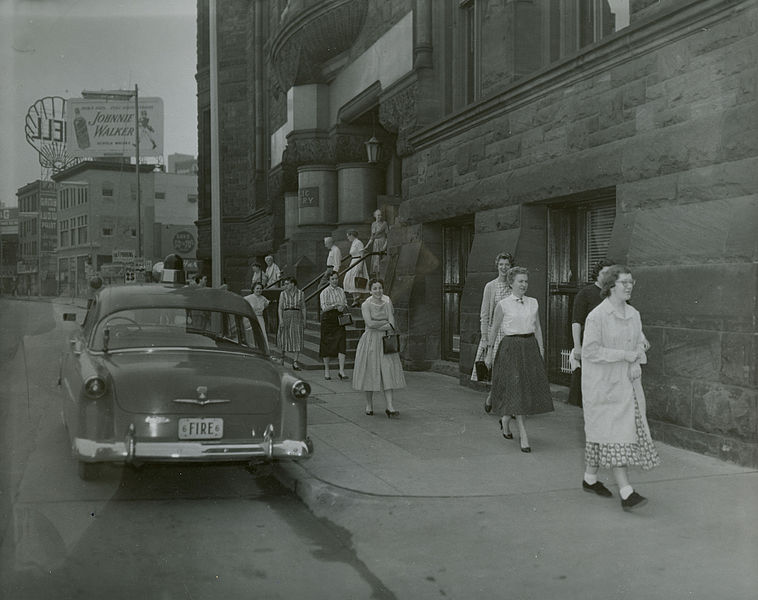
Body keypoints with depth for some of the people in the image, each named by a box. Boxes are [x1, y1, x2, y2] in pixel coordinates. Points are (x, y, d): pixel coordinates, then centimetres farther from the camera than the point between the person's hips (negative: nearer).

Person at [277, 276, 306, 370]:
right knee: (284, 337, 6)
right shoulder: (283, 294, 5)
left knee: (297, 339, -7)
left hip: (297, 317, 0)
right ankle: (283, 355, 32)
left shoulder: (301, 293, 6)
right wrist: (281, 320, -10)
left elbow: (303, 308, 9)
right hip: (286, 316, 0)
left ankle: (295, 362, -5)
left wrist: (304, 321, 4)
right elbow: (280, 308, 1)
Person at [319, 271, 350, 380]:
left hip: (339, 319, 3)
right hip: (328, 319, -3)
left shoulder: (341, 291, 12)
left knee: (341, 344, -8)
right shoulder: (325, 292, -4)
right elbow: (324, 308, -11)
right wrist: (335, 305, -22)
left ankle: (341, 371, -10)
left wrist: (343, 307, -8)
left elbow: (346, 305, 14)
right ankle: (326, 370, 17)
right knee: (327, 344, 2)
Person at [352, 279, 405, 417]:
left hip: (385, 341, 2)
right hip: (370, 341, -2)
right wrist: (386, 323, -9)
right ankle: (369, 405, 18)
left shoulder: (387, 303, 5)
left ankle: (390, 408, -11)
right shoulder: (366, 305, -4)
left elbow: (392, 324, -3)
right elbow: (370, 323, -18)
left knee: (388, 371, -7)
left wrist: (379, 326, -16)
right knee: (370, 372, 2)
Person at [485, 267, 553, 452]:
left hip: (530, 347, 5)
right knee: (516, 391, -7)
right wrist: (490, 352, 6)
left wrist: (541, 351, 8)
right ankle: (523, 436, -3)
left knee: (532, 388, 6)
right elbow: (494, 329, 4)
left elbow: (537, 328, 13)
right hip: (511, 348, -5)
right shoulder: (503, 304, -4)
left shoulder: (533, 303, 8)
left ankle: (505, 420, 30)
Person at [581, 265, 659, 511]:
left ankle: (590, 478, 28)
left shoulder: (633, 314, 9)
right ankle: (626, 493, -11)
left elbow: (640, 341, 19)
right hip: (603, 383, -7)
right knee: (615, 434, -10)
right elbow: (590, 351, -17)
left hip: (627, 382, 7)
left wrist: (641, 348, -3)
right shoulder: (597, 316, -14)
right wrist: (624, 355, -18)